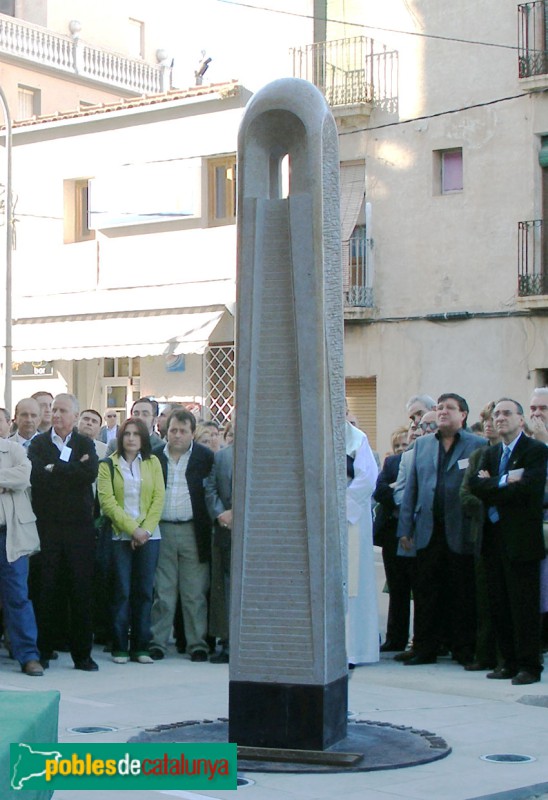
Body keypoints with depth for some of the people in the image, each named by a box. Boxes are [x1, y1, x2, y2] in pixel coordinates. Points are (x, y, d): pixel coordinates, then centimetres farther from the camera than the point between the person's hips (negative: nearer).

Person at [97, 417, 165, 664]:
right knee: (122, 591, -2)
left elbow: (159, 498, 3)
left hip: (149, 536, 2)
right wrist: (132, 528, -12)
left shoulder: (152, 462, 9)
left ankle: (140, 647, 7)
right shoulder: (108, 465, 2)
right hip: (120, 535, -2)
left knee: (144, 592, 2)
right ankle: (120, 648, 3)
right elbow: (107, 501, -6)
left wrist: (145, 529, -8)